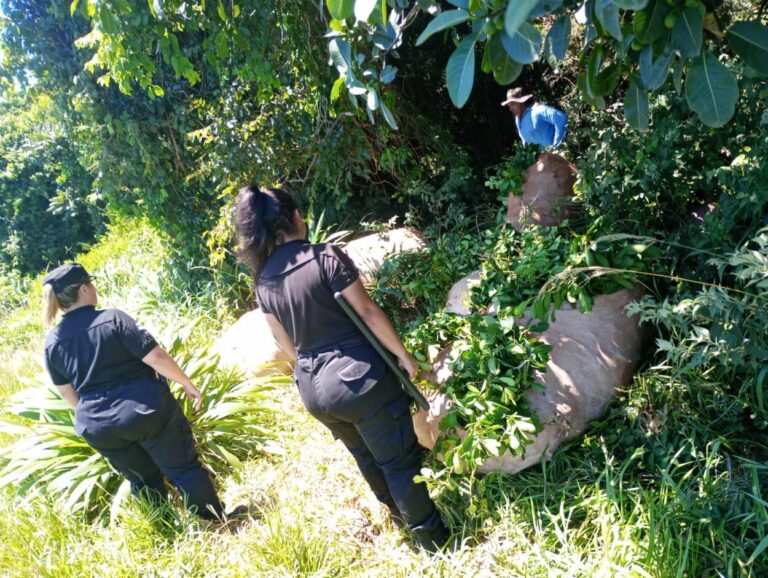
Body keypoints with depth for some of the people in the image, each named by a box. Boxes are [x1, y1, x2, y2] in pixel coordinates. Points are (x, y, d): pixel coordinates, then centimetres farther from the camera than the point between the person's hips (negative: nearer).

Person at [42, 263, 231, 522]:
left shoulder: (52, 341, 1)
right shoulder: (113, 318, -14)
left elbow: (67, 392, 11)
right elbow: (156, 357, -18)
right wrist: (187, 383, -6)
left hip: (99, 427, 5)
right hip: (146, 411, -5)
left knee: (143, 481, 22)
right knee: (185, 468, 10)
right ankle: (218, 522, 20)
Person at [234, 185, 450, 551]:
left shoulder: (263, 279, 3)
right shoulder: (326, 257, -16)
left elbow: (285, 343, 10)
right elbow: (367, 312, -15)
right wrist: (404, 356, -4)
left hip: (312, 387, 7)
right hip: (358, 375, -7)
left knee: (365, 456, 27)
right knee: (399, 458, 10)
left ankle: (399, 514, 48)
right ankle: (431, 535, 25)